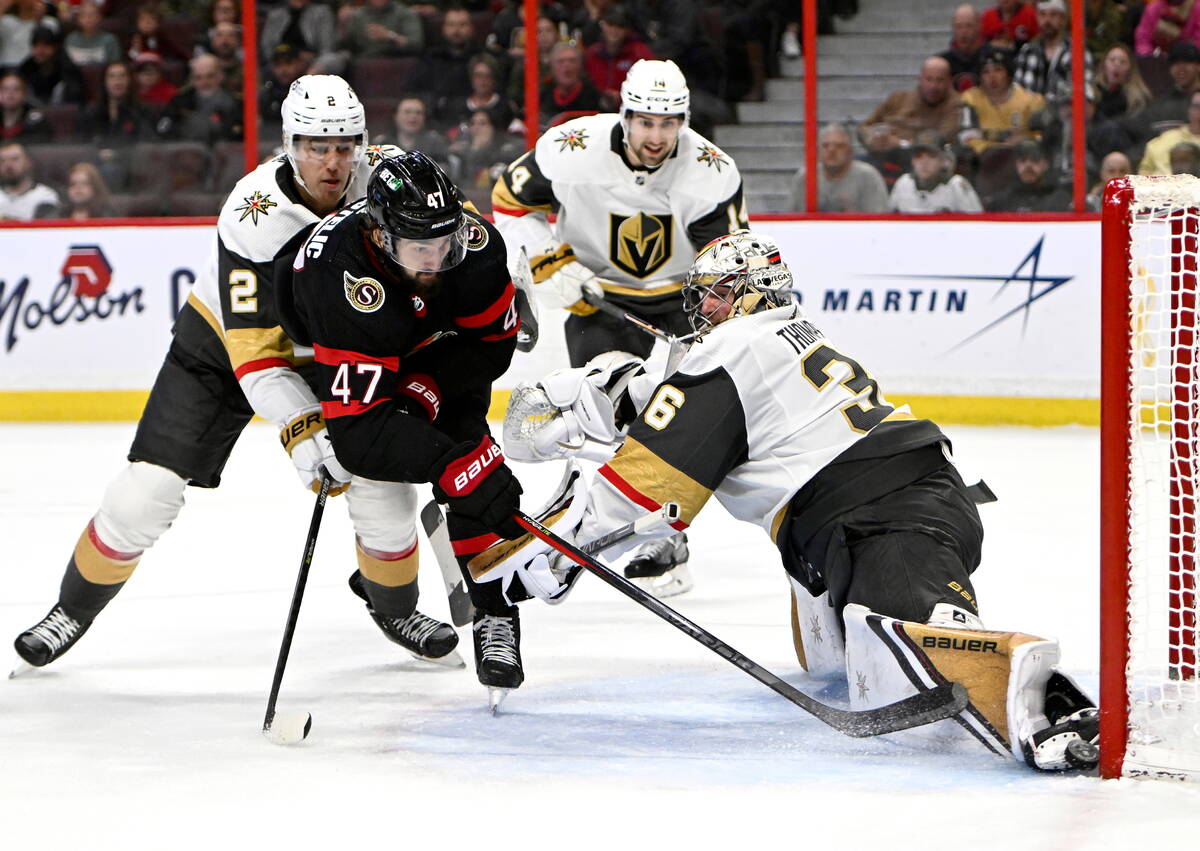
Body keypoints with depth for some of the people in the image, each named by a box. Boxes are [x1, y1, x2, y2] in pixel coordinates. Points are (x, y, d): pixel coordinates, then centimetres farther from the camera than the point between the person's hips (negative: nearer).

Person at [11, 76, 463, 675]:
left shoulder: (383, 176, -20)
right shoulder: (253, 216, -32)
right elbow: (255, 351, -33)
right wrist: (303, 429, -43)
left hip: (325, 351, 3)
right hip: (221, 345, -3)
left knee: (381, 480, -9)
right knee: (147, 492, -10)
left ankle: (393, 604, 21)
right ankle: (75, 608, 14)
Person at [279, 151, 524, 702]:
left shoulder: (474, 243, -32)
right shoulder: (341, 280, -43)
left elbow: (492, 342, -13)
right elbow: (358, 426, -46)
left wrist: (424, 389, -28)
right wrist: (456, 467, -53)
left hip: (440, 356, 2)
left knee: (466, 445, -19)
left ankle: (494, 613, -12)